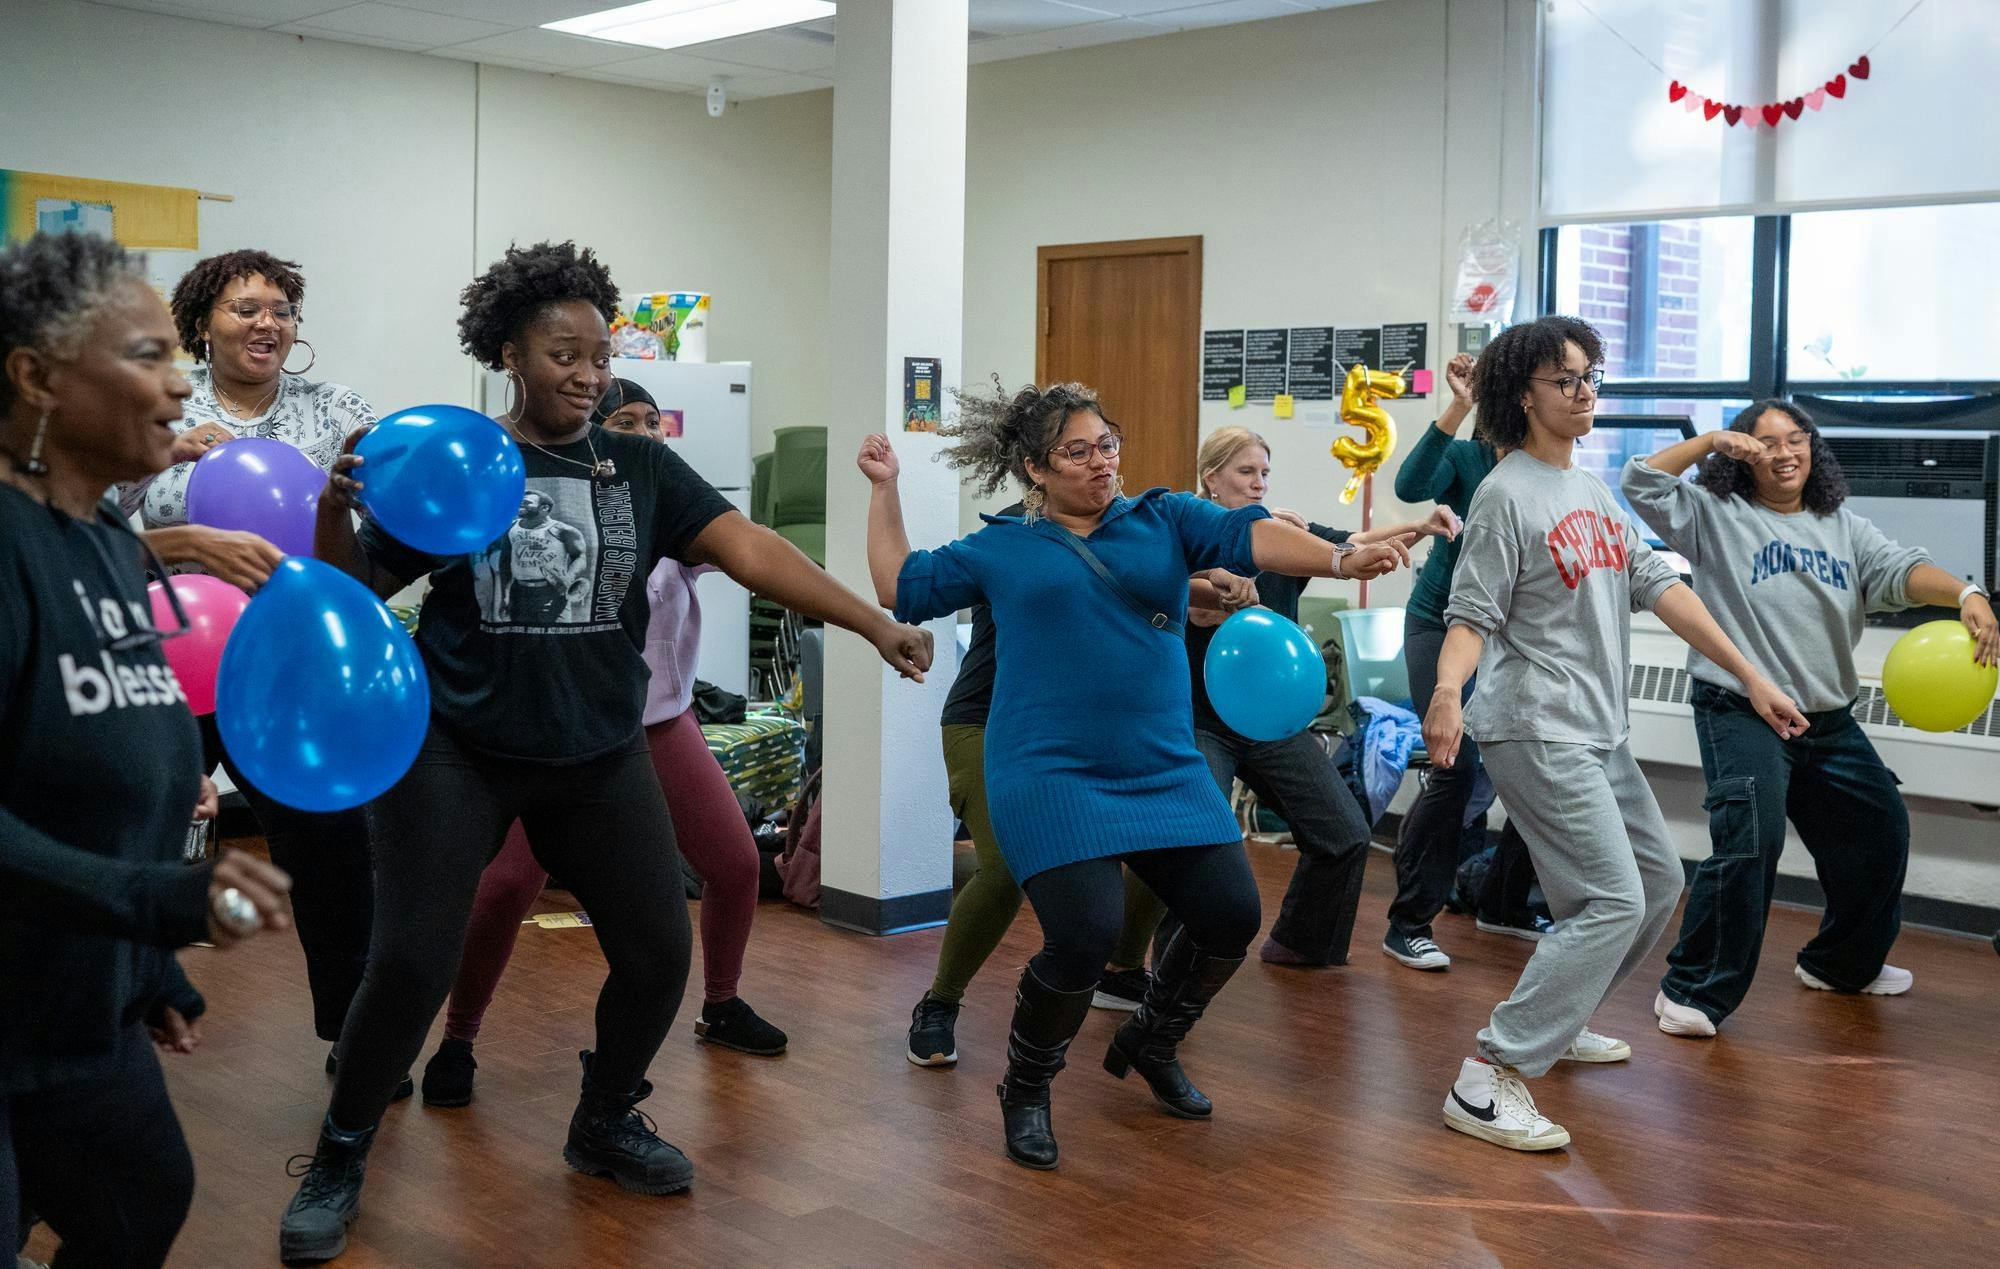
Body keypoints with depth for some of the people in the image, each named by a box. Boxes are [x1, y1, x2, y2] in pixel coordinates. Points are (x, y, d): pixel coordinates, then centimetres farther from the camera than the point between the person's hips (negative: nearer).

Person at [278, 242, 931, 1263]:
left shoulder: (640, 468, 1)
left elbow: (749, 548, -8)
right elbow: (356, 591, 0)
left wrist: (873, 622, -17)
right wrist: (336, 509, -20)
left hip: (598, 758, 3)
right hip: (455, 752, -3)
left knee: (658, 952, 3)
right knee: (409, 962, -9)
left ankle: (603, 1126, 30)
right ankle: (338, 1161, 16)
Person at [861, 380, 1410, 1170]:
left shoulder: (1164, 519, 9)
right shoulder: (1002, 549, 9)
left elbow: (1250, 536, -7)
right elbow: (901, 586, 16)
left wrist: (1340, 561, -23)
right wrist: (884, 491, 13)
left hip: (1164, 774, 4)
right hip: (1052, 779, -3)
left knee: (1230, 915, 1)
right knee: (1085, 935, -18)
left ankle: (1150, 1047, 32)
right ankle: (1026, 1091, 11)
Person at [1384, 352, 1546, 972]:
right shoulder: (1466, 459, -10)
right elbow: (1411, 486, -33)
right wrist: (1458, 408, -37)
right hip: (1442, 624, -5)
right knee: (1457, 764, -16)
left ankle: (1503, 904, 23)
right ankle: (1409, 922, -6)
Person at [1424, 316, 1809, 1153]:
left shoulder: (1594, 492, 15)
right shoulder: (1508, 494, -11)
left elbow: (1660, 587, 13)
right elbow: (1472, 613, -17)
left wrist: (1752, 677, 9)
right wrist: (1448, 687, -37)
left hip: (1600, 733, 9)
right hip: (1538, 730, -9)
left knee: (1658, 882, 18)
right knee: (1613, 901, -16)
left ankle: (1558, 1022, 33)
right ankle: (1489, 1080, -15)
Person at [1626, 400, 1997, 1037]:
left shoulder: (1843, 528, 14)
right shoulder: (1717, 516, 2)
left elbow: (1898, 570, -3)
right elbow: (1642, 482, -8)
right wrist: (1711, 441, -9)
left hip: (1830, 722, 6)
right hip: (1742, 711, -6)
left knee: (1881, 830, 16)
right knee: (1751, 839, -23)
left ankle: (1840, 962, 40)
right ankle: (1693, 991, -14)